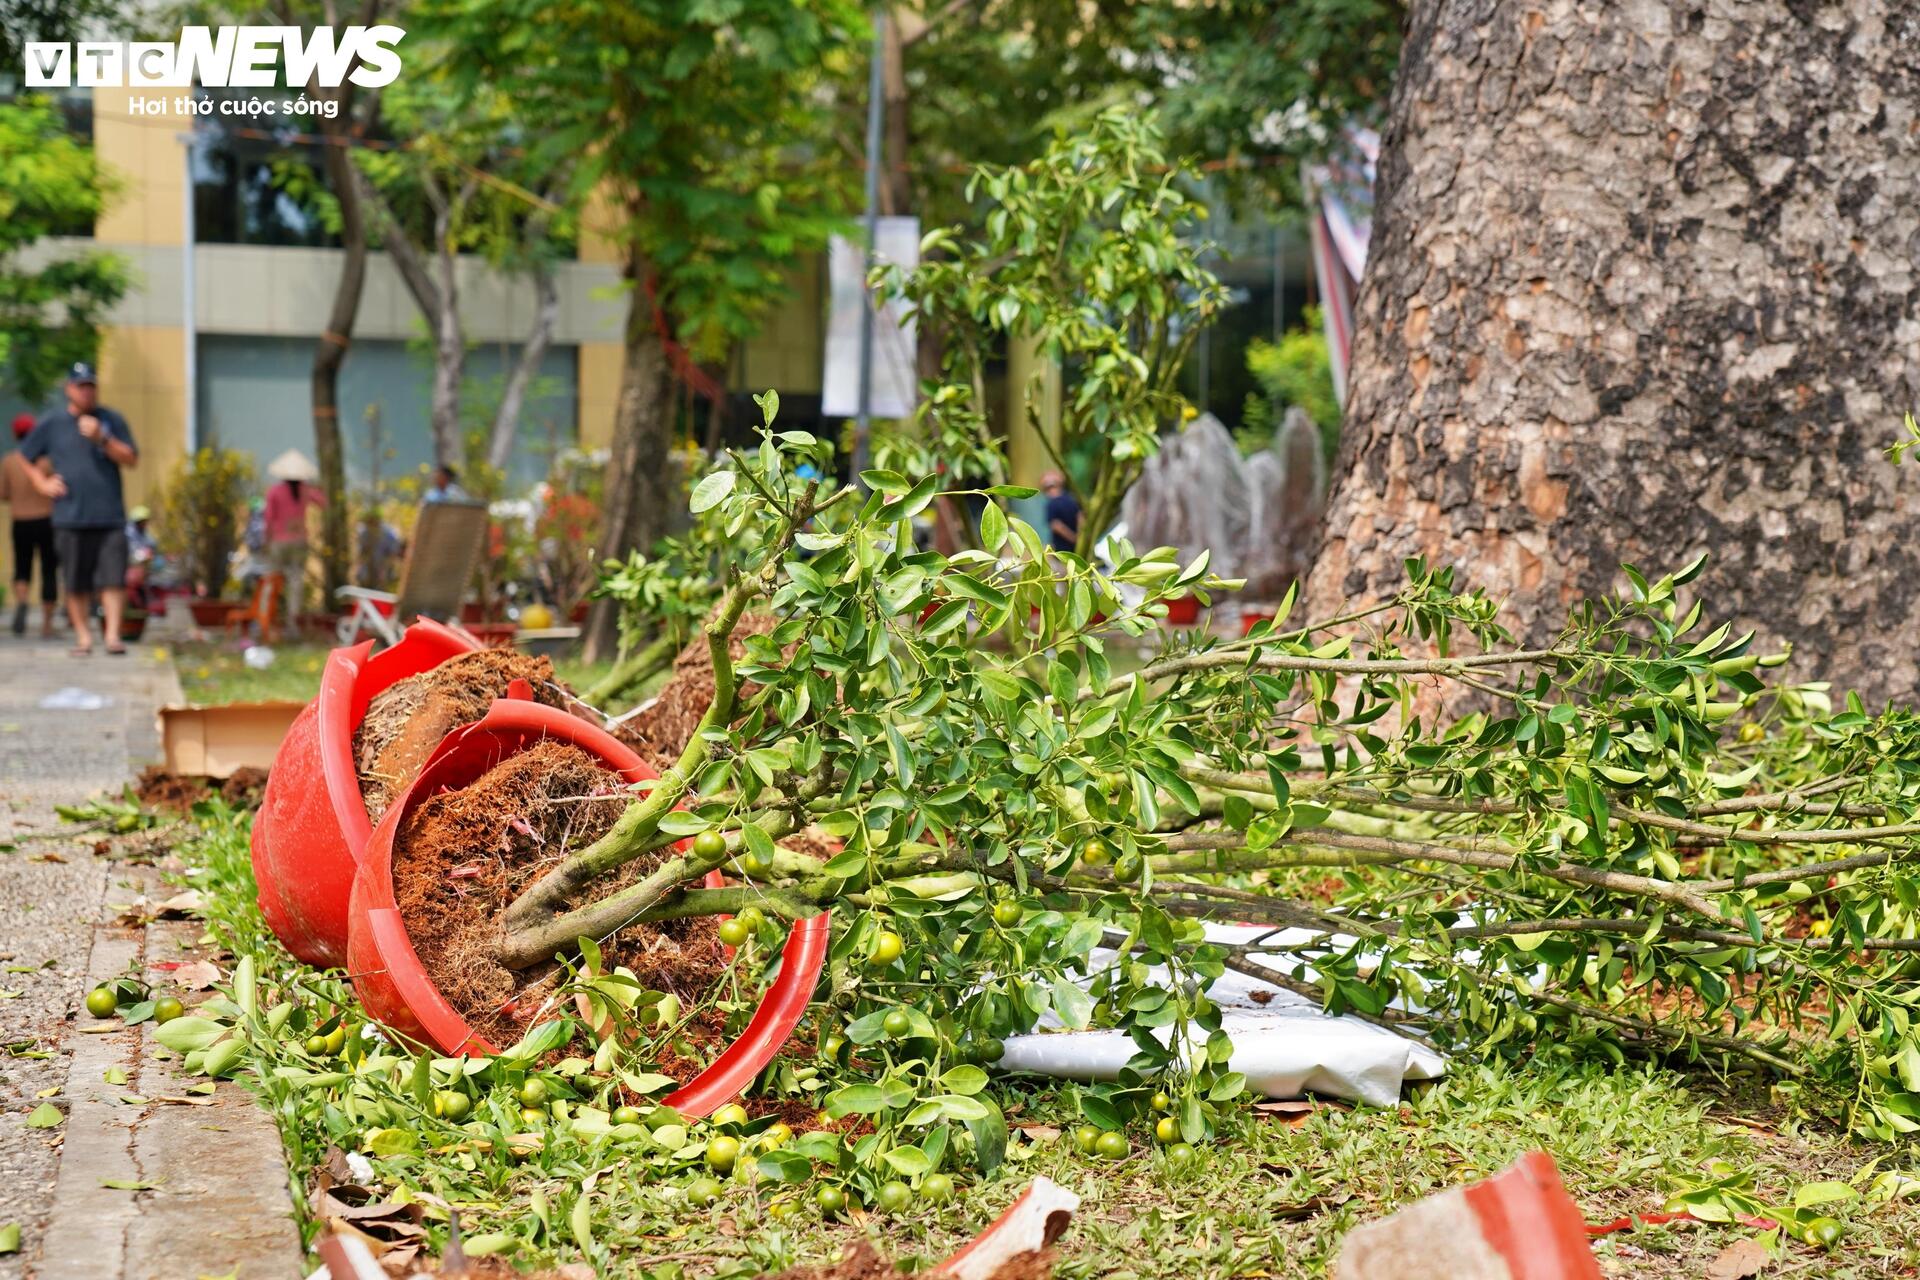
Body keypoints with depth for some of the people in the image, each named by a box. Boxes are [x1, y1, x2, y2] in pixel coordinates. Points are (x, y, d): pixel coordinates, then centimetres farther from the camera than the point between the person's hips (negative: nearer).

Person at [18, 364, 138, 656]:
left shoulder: (112, 421, 7)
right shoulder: (51, 423, 9)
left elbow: (131, 459, 0)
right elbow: (27, 457, 20)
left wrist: (102, 439, -12)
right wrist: (42, 483, 5)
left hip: (110, 515, -1)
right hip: (69, 518, 1)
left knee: (113, 579, -9)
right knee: (76, 584, 3)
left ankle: (113, 635, -8)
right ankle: (83, 636, 11)